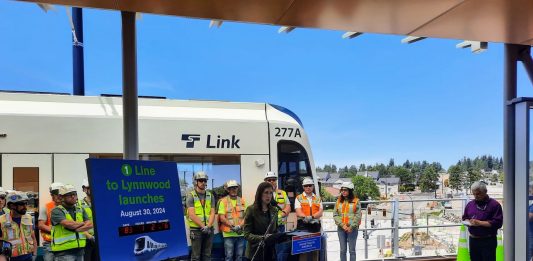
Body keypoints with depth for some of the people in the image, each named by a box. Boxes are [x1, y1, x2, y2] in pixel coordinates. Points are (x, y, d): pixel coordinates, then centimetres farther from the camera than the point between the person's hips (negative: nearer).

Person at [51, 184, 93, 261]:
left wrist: (76, 229, -14)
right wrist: (82, 223, -3)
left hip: (79, 250, 6)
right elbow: (68, 224, -21)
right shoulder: (57, 211, -5)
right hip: (64, 252, -6)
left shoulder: (80, 210, 14)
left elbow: (90, 224, 2)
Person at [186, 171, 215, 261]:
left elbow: (212, 213, 4)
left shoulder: (210, 196, 10)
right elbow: (192, 215, -12)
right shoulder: (191, 196, -4)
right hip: (196, 230, -4)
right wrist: (203, 226, -17)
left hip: (209, 229, 4)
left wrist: (208, 226, -12)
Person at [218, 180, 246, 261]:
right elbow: (222, 218, -6)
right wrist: (233, 227, -16)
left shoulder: (242, 201, 10)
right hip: (228, 233, -3)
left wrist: (240, 226, -12)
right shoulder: (223, 201, 0)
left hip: (240, 233, 3)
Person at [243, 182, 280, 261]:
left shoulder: (274, 210, 9)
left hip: (270, 253, 5)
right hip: (255, 253, -4)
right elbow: (247, 234, -11)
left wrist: (279, 236, -5)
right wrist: (262, 238, -25)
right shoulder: (251, 210, -7)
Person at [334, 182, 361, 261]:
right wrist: (342, 225, -12)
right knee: (343, 250, 7)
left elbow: (358, 216, -6)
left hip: (352, 229, -2)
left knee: (352, 250, 4)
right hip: (341, 228, 3)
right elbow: (335, 215, 1)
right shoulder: (338, 201, 7)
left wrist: (351, 227, -14)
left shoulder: (356, 201, -1)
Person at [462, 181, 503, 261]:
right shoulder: (470, 204, 13)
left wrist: (480, 223, -19)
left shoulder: (494, 204, -7)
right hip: (473, 240, 6)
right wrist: (468, 222, -2)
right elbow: (464, 218, 22)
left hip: (488, 241, -6)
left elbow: (497, 223, -14)